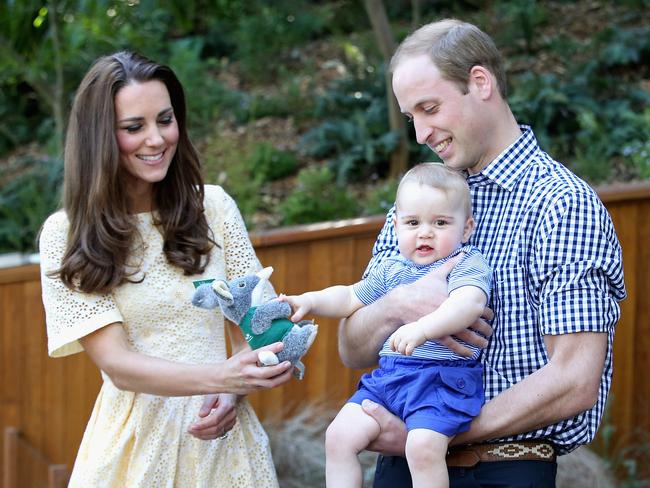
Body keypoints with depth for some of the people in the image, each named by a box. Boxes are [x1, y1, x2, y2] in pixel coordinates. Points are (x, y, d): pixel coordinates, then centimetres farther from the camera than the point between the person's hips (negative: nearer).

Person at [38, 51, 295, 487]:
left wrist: (232, 394, -17)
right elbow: (116, 363, -13)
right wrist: (222, 376, -28)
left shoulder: (212, 206, 0)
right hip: (137, 439, -2)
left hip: (225, 432, 2)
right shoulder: (66, 235, -7)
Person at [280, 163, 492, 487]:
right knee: (339, 436, -4)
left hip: (443, 377, -7)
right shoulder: (391, 270, 19)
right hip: (388, 374, 7)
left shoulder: (467, 263, -3)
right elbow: (350, 298, 31)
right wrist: (309, 300, 12)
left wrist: (423, 327, -39)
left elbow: (469, 303, -23)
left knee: (423, 445, -30)